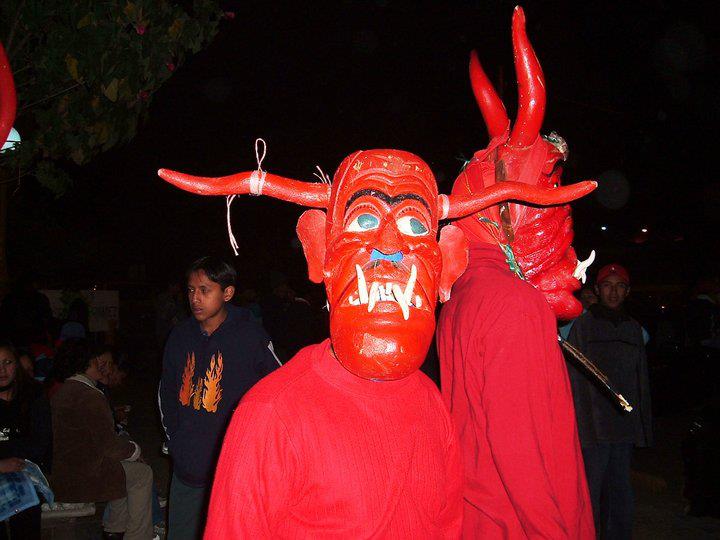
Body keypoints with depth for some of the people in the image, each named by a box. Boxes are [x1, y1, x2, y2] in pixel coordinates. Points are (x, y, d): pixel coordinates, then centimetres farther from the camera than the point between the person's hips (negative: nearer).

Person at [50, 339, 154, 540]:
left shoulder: (62, 390, 6)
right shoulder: (90, 397, -23)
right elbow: (110, 446, -20)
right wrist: (134, 450, -2)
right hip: (82, 478, -10)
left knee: (128, 467, 25)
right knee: (142, 473, 7)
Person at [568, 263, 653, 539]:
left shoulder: (634, 328, 14)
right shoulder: (583, 325, 0)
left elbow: (642, 381, 16)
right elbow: (574, 379, -4)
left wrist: (645, 427, 12)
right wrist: (578, 422, -10)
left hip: (625, 429, 4)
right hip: (593, 427, -4)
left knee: (619, 491, 11)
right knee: (590, 491, -2)